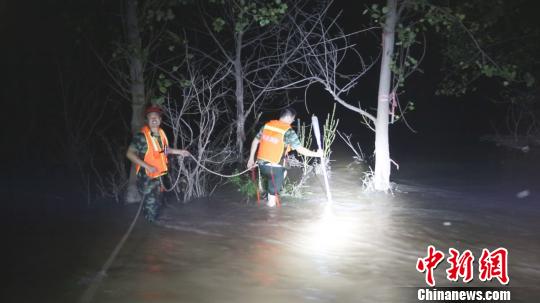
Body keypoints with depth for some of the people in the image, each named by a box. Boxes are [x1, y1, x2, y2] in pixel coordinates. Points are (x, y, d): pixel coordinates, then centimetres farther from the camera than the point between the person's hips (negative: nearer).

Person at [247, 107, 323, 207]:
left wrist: (251, 158, 20)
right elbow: (300, 149, -11)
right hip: (274, 167, -6)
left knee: (283, 171, 32)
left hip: (261, 164, 7)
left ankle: (272, 197, 34)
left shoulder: (267, 125, 4)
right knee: (274, 190, 12)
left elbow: (255, 141, 11)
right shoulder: (289, 132, -12)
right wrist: (316, 154, 3)